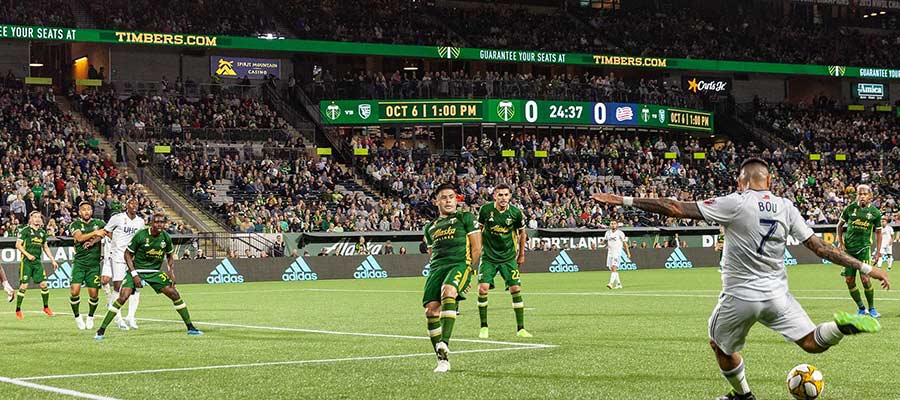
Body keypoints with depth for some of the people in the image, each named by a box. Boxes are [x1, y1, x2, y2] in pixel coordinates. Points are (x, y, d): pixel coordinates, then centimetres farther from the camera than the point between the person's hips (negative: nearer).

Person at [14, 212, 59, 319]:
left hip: (37, 262, 5)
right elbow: (18, 245, -7)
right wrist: (28, 255, -18)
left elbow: (45, 247, 22)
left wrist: (52, 260, 17)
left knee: (43, 284, 0)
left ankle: (46, 307, 16)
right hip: (26, 262, -5)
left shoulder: (42, 232, 13)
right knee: (24, 286, -7)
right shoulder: (25, 230, -4)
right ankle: (18, 310, 4)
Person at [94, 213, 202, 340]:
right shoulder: (140, 235, -17)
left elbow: (170, 255, 14)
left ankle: (190, 328, 7)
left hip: (155, 272, 4)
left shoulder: (166, 237, -4)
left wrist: (171, 272, -2)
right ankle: (101, 330, -12)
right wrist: (134, 275, -15)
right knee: (123, 297, -20)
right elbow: (128, 254, -8)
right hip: (137, 270, -4)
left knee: (175, 294, -6)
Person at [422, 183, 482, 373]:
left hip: (460, 264, -5)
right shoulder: (430, 227, 27)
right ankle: (442, 359, -4)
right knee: (431, 309, -12)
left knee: (448, 292, -35)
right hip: (437, 268, 5)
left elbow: (476, 248, 6)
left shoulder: (465, 218, 12)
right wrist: (437, 270, 15)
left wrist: (467, 268, 0)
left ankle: (444, 344, -42)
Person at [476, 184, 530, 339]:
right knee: (483, 288, -12)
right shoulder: (485, 210, -10)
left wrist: (521, 254, 14)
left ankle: (520, 329, 2)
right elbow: (479, 229, 8)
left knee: (515, 289, -7)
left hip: (508, 257, 0)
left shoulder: (515, 212, -9)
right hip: (488, 257, 0)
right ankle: (483, 327, 2)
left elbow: (522, 233, 9)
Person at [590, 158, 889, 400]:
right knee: (813, 344, 9)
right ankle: (843, 325, -20)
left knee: (721, 346, 23)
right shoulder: (786, 207, 0)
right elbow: (820, 247, 0)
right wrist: (866, 268, 8)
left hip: (740, 297, -3)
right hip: (777, 296, 3)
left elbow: (677, 209, -16)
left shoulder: (735, 203, -12)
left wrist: (625, 201, -13)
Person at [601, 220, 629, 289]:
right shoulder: (608, 233, 10)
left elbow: (625, 243, 2)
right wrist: (603, 240, -2)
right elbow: (605, 240, 23)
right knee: (612, 269, 9)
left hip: (617, 252, -6)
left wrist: (628, 252, 1)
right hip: (610, 252, 6)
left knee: (614, 268, -19)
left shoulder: (620, 233, -3)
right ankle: (618, 284, 20)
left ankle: (611, 283, -29)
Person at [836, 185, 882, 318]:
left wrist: (878, 251, 6)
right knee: (849, 280, 1)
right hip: (849, 248, 2)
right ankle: (861, 308, 17)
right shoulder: (850, 208, 0)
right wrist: (840, 242, 3)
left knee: (865, 278, -12)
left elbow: (878, 232, 11)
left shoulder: (875, 212, 0)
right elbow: (840, 225, 12)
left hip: (864, 247, -2)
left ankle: (871, 308, 6)